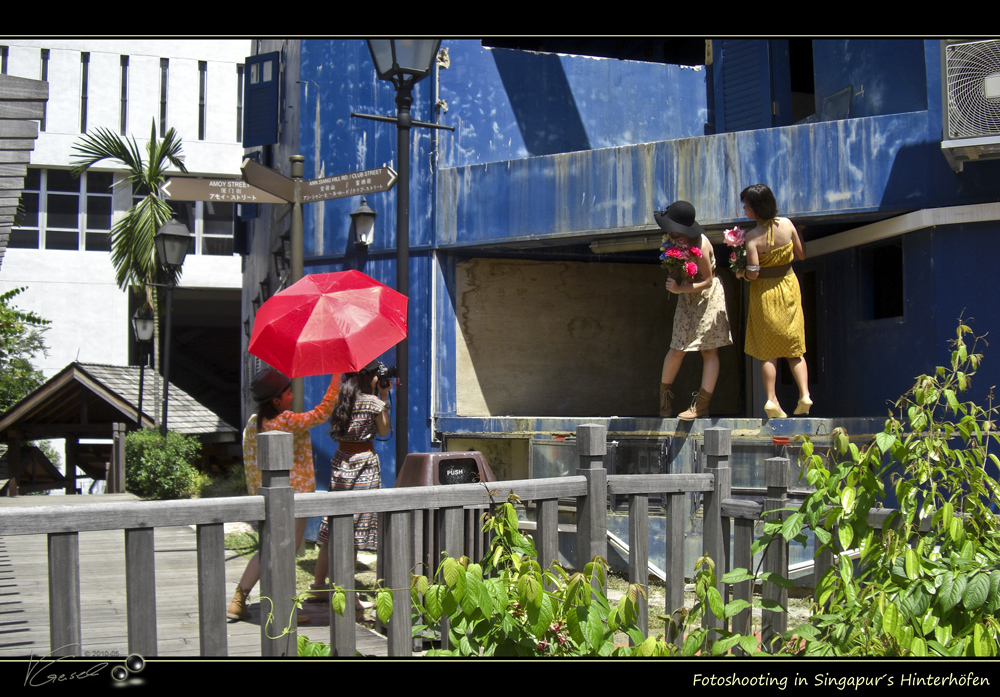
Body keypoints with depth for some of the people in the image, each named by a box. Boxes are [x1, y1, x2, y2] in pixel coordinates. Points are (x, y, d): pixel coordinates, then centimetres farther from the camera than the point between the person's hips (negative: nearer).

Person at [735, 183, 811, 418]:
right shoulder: (787, 224, -7)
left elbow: (753, 273, -22)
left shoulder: (752, 237, -19)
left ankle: (771, 399, -1)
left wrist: (740, 273, -2)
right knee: (794, 348, 11)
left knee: (767, 351, 7)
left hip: (764, 293, -3)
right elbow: (801, 254, 4)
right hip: (789, 287, 3)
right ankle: (804, 394, -3)